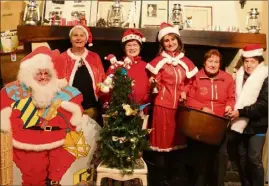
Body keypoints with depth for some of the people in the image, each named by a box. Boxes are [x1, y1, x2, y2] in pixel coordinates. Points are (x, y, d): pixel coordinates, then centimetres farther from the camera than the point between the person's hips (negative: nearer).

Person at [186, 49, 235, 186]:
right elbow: (189, 99, -4)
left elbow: (231, 98, 10)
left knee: (220, 156, 9)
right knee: (200, 156, 8)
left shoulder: (227, 78, 3)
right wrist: (202, 108, -16)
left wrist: (230, 106, -11)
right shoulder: (196, 77, -4)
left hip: (220, 125, 2)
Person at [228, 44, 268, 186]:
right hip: (241, 124, 5)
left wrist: (241, 112, -22)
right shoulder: (239, 76, 10)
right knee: (241, 157, 10)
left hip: (257, 125, -5)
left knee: (254, 159, -8)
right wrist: (233, 111, 3)